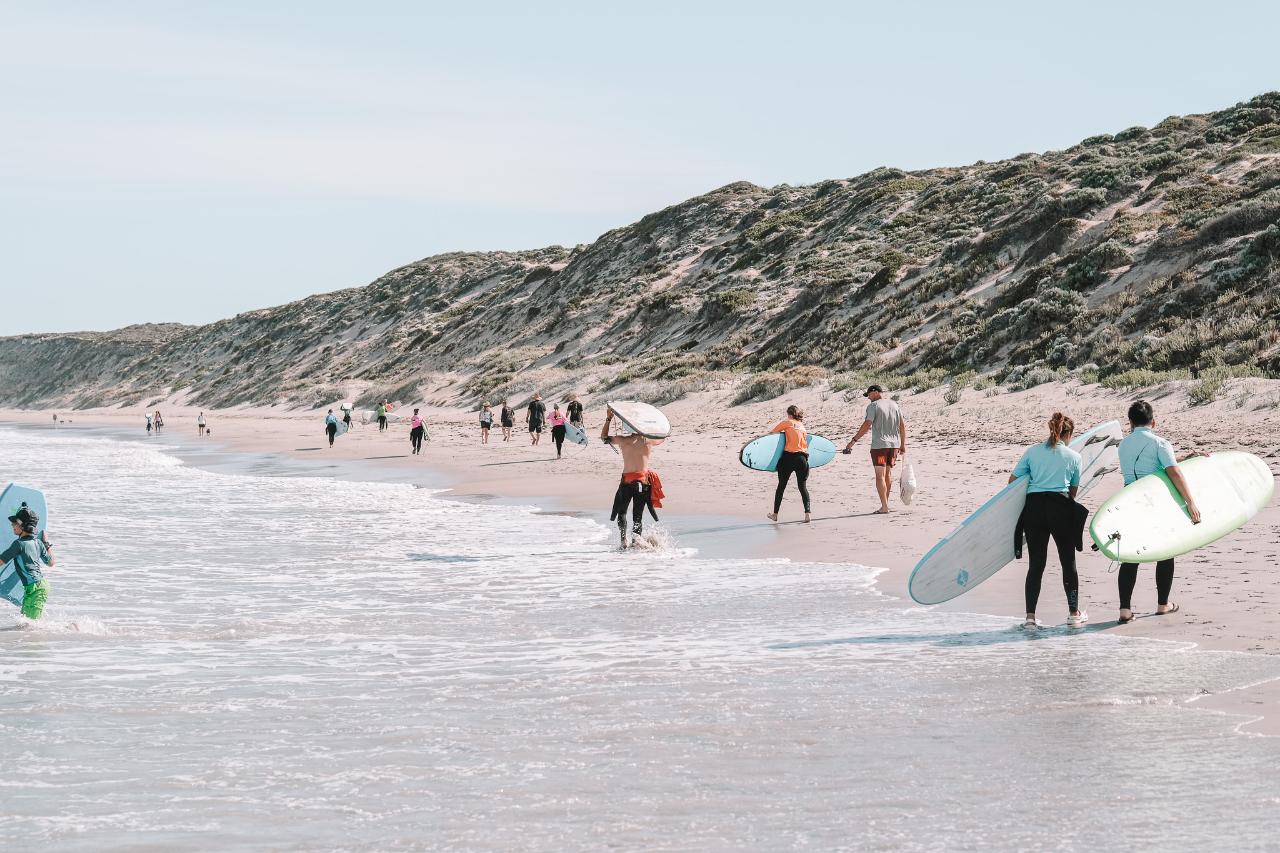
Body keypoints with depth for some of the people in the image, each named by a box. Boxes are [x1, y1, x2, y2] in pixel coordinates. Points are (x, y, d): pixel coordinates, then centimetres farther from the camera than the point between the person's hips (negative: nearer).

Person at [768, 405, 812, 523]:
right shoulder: (803, 426, 15)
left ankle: (775, 514, 15)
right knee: (803, 487, 6)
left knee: (781, 486, 8)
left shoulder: (787, 423, 0)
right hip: (803, 458, 4)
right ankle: (807, 513, -10)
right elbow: (806, 438, 17)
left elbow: (771, 432, 3)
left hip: (789, 457, -4)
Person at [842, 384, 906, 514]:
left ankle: (884, 507, -9)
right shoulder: (894, 405, 12)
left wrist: (853, 440, -15)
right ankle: (885, 502, 21)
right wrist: (903, 445, 19)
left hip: (879, 445, -6)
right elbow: (902, 426, 12)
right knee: (888, 473, 17)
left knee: (880, 475, -4)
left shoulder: (873, 406, -8)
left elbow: (866, 425, -17)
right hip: (894, 444, 6)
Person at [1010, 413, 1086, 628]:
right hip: (1060, 508, -2)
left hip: (1033, 507, 2)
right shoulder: (1074, 457, 8)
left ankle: (1030, 616, 2)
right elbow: (1073, 491, 13)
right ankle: (1074, 614, 14)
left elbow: (1012, 481, 9)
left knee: (1036, 563, 6)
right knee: (1068, 562, 11)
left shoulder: (1032, 451, 10)